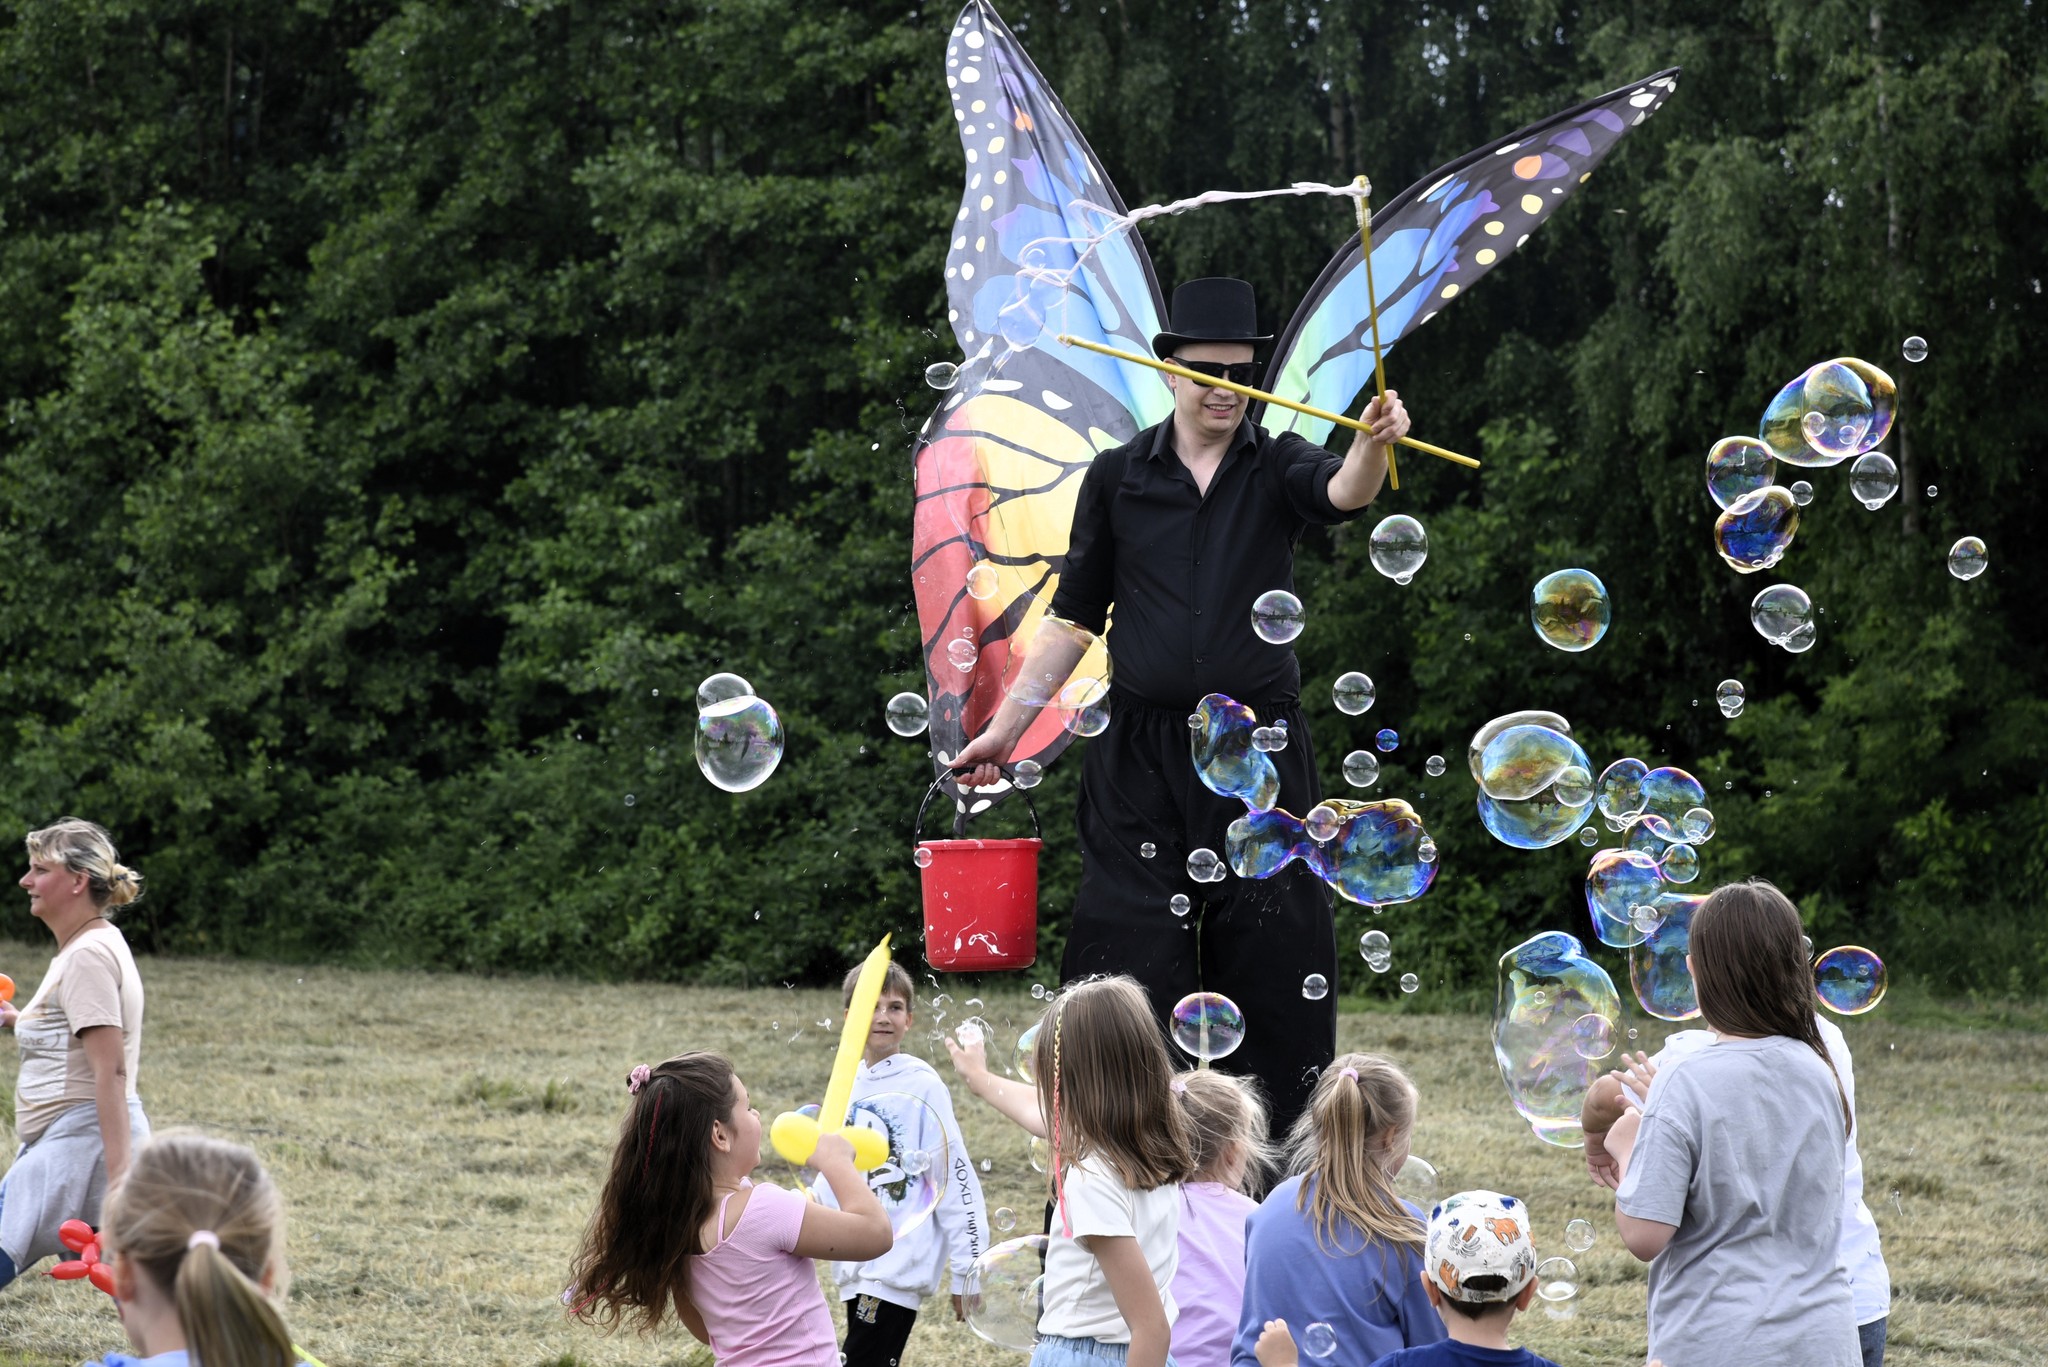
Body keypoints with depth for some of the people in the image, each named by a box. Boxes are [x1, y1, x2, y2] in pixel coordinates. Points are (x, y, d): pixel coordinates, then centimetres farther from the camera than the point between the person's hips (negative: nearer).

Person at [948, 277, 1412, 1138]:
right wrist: (1004, 729, 10)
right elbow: (1074, 617, 12)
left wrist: (1374, 444, -42)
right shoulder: (1118, 478, 6)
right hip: (1141, 759, 1)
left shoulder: (1275, 468, 4)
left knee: (1275, 968, 0)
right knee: (1123, 967, -1)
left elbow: (1342, 493, -20)